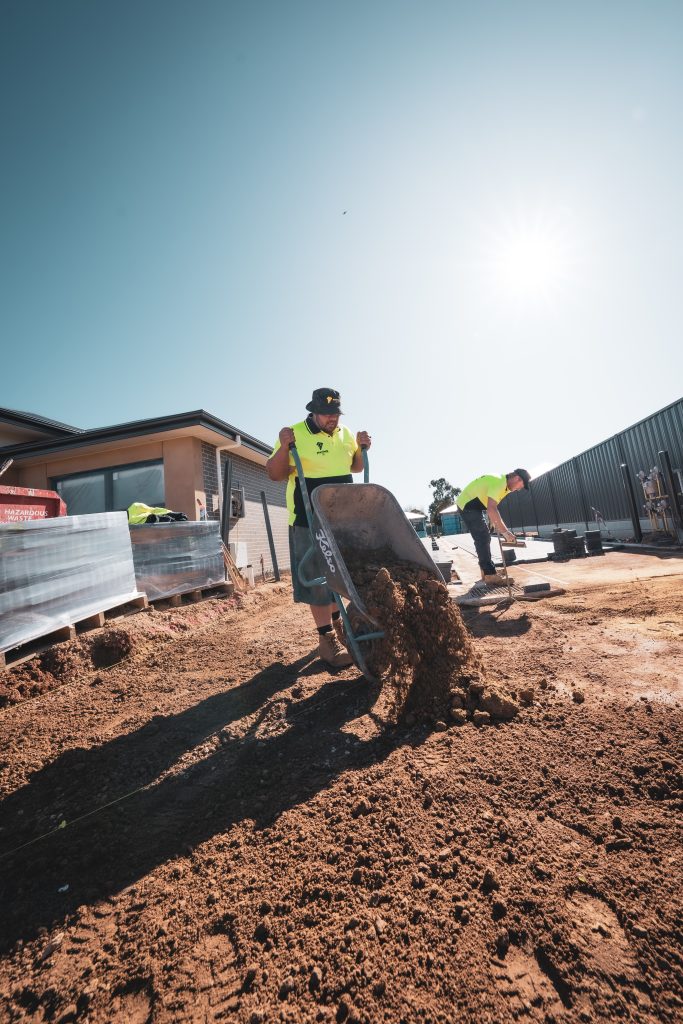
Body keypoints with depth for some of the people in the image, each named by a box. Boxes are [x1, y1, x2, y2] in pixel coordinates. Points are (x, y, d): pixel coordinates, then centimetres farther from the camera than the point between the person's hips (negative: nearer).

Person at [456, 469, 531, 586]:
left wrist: (493, 522, 11)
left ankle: (486, 571, 21)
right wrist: (505, 531, -32)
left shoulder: (504, 484, 9)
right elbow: (491, 509, -33)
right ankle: (490, 575, -11)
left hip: (473, 505, 11)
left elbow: (492, 507, 19)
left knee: (484, 537, 13)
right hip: (467, 504, -11)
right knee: (483, 538, -12)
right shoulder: (498, 482, -23)